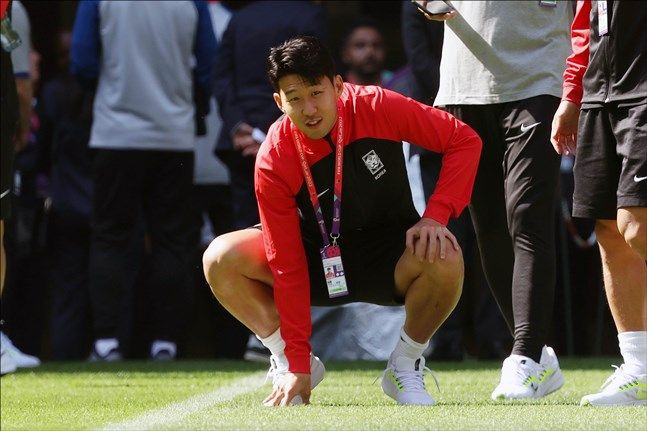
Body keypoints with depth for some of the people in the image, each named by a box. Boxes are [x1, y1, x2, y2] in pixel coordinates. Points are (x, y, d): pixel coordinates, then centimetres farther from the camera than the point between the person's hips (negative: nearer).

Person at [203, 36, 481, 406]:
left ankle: (406, 367, -8)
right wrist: (297, 365, -23)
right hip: (320, 259, 1)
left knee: (444, 260, -34)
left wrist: (436, 216, -28)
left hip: (389, 255, -1)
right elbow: (287, 265, -22)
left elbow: (465, 140, -15)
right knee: (221, 259, -22)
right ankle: (290, 362, -1)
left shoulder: (377, 108, -23)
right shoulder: (274, 162, -23)